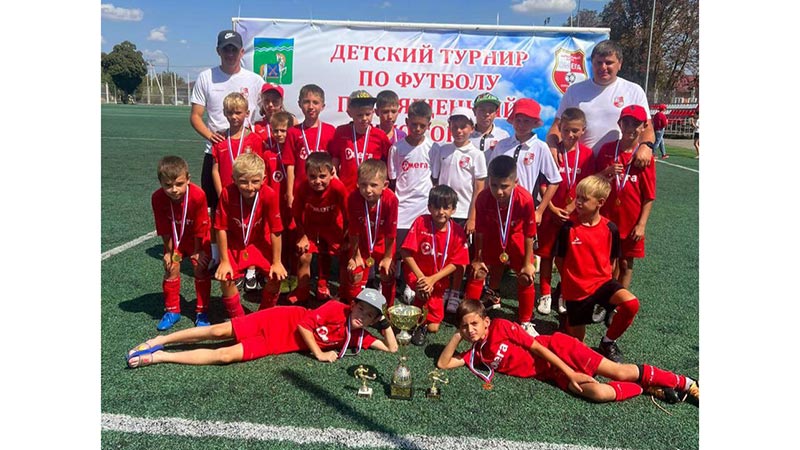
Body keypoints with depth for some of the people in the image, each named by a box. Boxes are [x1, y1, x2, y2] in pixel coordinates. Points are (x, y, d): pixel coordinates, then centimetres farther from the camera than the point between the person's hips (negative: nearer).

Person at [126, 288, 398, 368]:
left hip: (278, 345, 2)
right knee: (218, 332, -8)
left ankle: (158, 356, 1)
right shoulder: (337, 309, -15)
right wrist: (318, 353, -18)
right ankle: (160, 342, 13)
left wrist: (385, 323, -13)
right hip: (280, 320, -2)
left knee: (225, 356, -9)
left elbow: (392, 349, -3)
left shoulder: (358, 337, -2)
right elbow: (304, 324, -17)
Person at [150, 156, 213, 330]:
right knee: (171, 268, -4)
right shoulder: (157, 198, -27)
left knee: (201, 269, -6)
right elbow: (164, 229, -16)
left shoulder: (198, 195, -34)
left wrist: (197, 251, -13)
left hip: (197, 238, -2)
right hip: (174, 238, 2)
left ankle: (202, 312, 7)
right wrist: (169, 251, -11)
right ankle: (172, 311, 13)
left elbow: (200, 228, -22)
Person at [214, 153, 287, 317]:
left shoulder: (269, 195, -28)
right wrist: (224, 261, -13)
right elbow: (221, 228, -18)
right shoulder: (227, 194, -28)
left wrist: (277, 262, -13)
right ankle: (237, 317, 8)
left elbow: (275, 231, -20)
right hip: (234, 244, 0)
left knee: (277, 276, -14)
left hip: (260, 243, 0)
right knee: (226, 278, -17)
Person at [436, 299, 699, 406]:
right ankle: (650, 391, 5)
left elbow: (536, 346, -15)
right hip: (551, 374, 4)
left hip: (555, 349, -4)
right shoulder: (475, 354, 3)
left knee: (618, 371, -11)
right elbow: (443, 364, 3)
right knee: (598, 393, -18)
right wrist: (457, 337, -11)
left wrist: (570, 372, -17)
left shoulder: (500, 326, -14)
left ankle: (685, 383, 9)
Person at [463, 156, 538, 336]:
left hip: (516, 238, -1)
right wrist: (478, 259, -7)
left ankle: (525, 322, 18)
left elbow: (529, 234, -23)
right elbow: (479, 231, -17)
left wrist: (528, 263, -14)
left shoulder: (525, 199, -37)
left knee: (526, 278, -1)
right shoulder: (483, 198, -33)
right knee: (478, 272, 1)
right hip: (491, 237, 1)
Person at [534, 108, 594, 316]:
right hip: (550, 211, 0)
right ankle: (545, 295, 20)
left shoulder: (587, 154, -3)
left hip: (573, 213, 0)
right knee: (546, 254, 7)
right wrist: (552, 208, -11)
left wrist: (570, 209, -13)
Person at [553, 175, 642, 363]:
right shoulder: (568, 227, -13)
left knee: (631, 304, -28)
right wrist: (571, 280, 2)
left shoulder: (610, 228, -7)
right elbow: (559, 259, -2)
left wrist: (602, 277, 3)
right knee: (576, 339, 6)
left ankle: (608, 341, -1)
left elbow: (612, 260, 7)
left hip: (602, 281, 1)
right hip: (576, 289, -1)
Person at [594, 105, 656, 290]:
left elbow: (648, 196, -6)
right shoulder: (607, 149, -1)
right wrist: (607, 172, -15)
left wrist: (641, 224, -9)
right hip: (606, 218, 2)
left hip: (631, 221, -1)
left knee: (625, 263, 10)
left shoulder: (644, 156, -7)